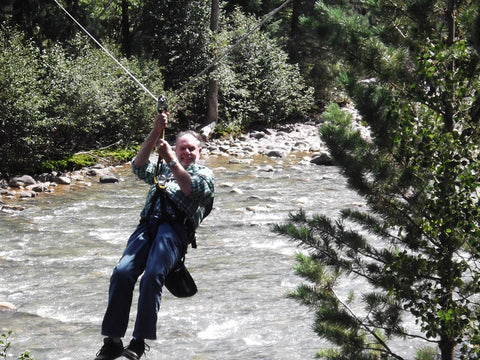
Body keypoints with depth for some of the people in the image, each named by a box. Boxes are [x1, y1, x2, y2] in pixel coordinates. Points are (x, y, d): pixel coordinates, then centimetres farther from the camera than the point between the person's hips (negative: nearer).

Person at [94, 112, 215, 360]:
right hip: (147, 225, 4)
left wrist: (171, 160, -4)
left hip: (176, 226, -4)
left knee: (152, 276, -29)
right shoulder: (163, 169, 36)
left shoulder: (205, 174, 23)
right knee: (122, 272, -22)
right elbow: (139, 167, 15)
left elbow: (191, 188, 0)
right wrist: (155, 133, 6)